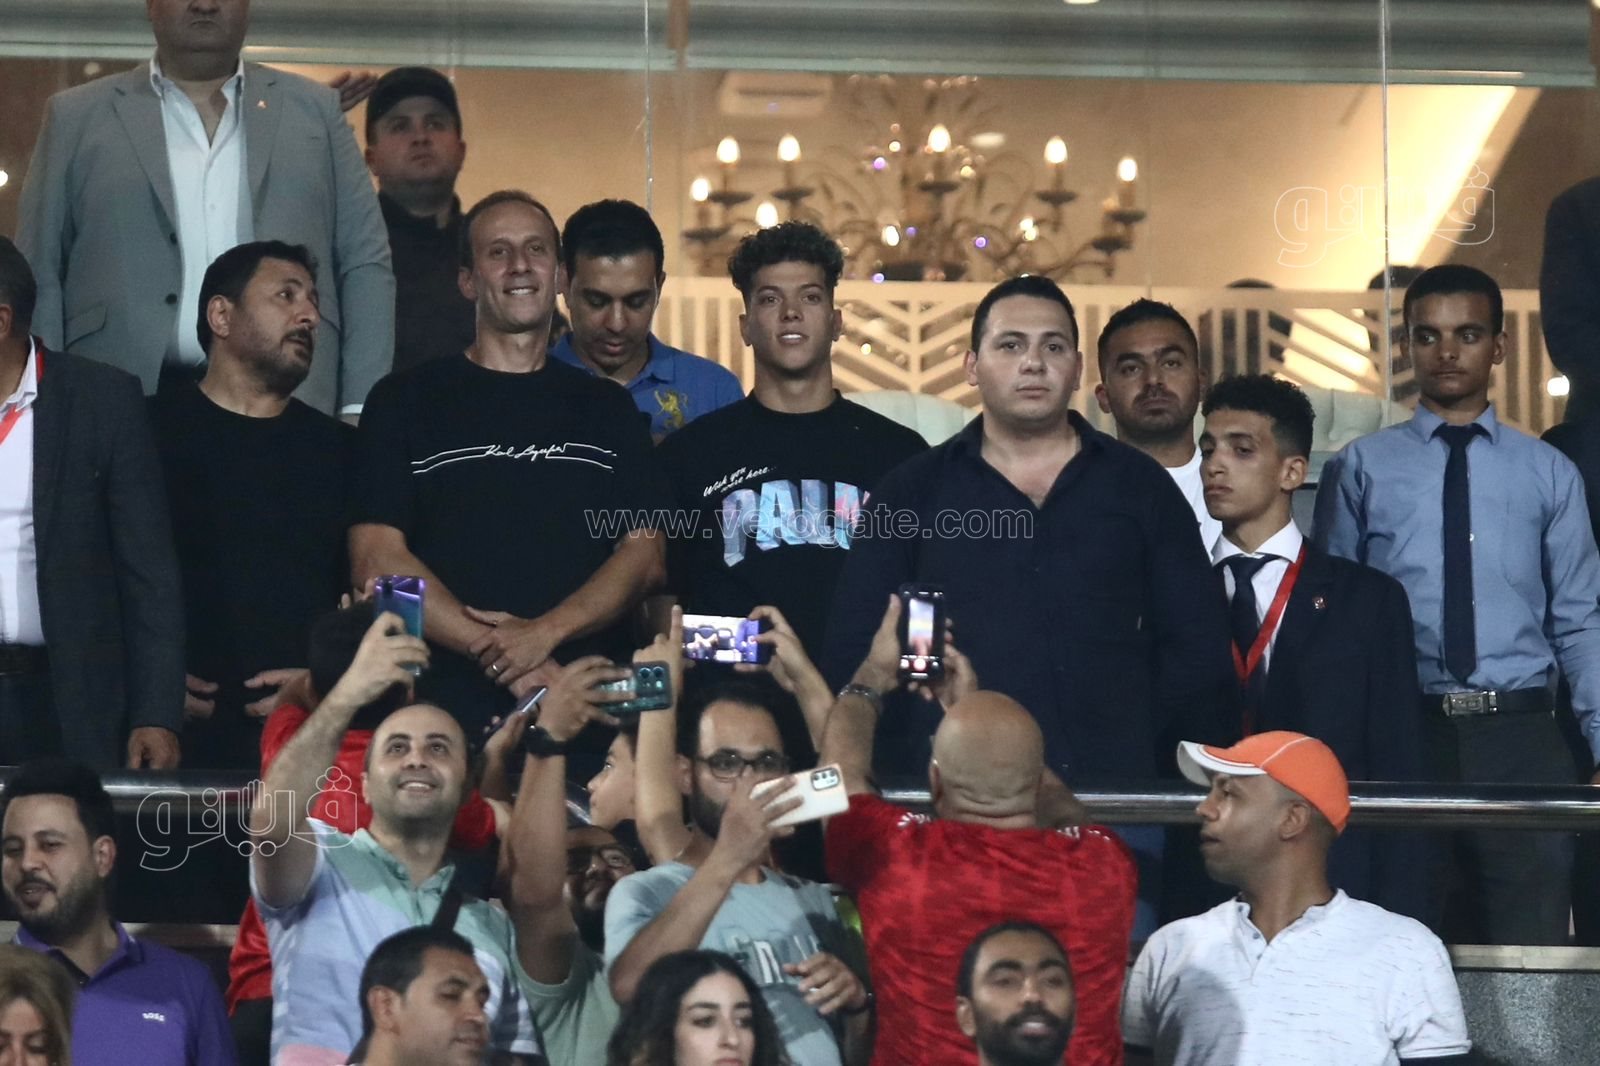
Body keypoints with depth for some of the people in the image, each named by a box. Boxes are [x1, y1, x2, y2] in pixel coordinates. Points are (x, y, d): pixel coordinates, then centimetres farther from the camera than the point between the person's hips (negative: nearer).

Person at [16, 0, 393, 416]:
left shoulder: (315, 110, 15)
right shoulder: (77, 117, 12)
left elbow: (365, 264, 11)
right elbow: (39, 275, 9)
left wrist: (359, 411, 1)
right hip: (124, 410, -1)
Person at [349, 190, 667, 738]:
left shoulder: (607, 408, 16)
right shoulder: (405, 401, 9)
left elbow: (645, 553, 7)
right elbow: (376, 559, -1)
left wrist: (546, 632, -11)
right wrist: (500, 655, -11)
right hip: (450, 706, -2)